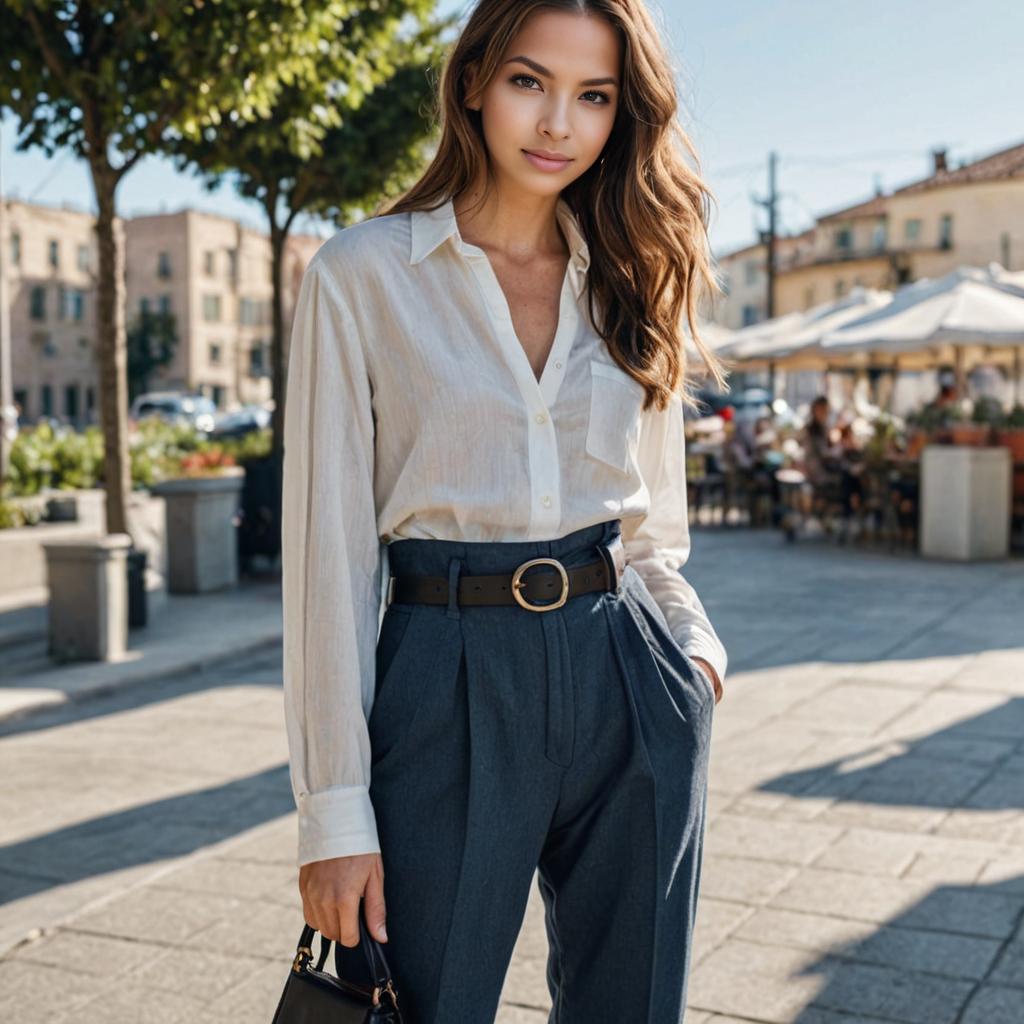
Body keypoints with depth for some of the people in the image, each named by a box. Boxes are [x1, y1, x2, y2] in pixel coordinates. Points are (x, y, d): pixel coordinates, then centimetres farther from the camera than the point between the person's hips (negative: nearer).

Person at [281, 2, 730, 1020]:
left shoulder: (627, 280, 9)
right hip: (451, 687, -4)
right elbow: (328, 544, -6)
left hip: (630, 689, 4)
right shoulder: (363, 273, -4)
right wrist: (334, 809, -8)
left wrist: (691, 642, 1)